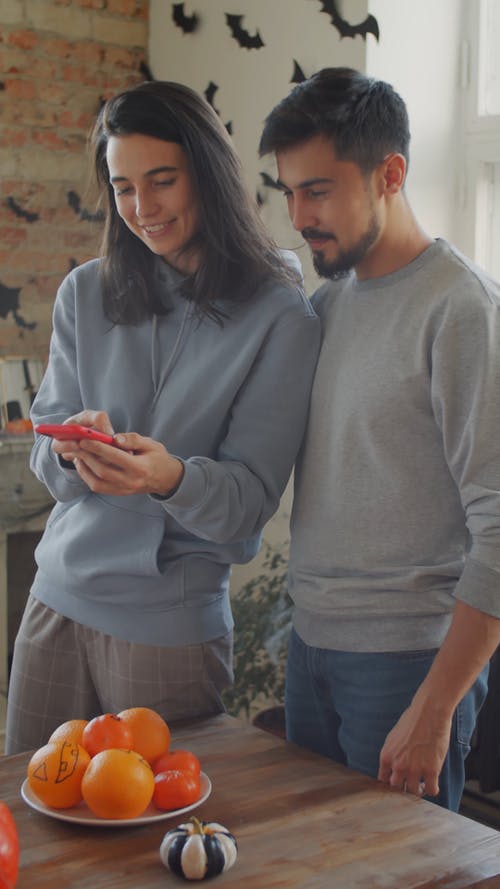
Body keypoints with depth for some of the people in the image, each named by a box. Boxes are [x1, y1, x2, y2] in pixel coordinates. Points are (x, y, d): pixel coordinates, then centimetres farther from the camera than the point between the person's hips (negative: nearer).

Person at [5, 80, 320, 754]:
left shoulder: (280, 319, -9)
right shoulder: (85, 293, 3)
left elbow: (250, 501, -11)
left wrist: (171, 476, -30)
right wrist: (71, 449, -19)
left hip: (172, 625, -4)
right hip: (58, 598, 4)